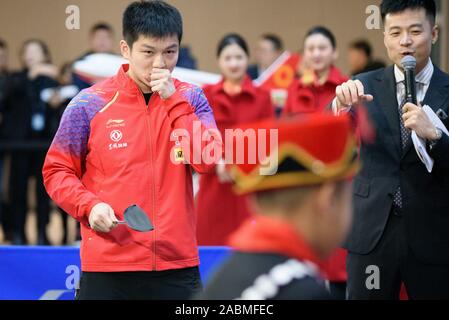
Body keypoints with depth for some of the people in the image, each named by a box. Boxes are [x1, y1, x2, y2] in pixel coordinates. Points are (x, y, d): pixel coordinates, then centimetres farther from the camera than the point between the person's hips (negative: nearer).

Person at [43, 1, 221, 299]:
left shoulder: (191, 99, 5)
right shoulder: (90, 103, -1)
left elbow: (208, 161, -10)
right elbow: (57, 170, 6)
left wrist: (173, 101, -12)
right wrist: (89, 205, -11)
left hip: (177, 265, 1)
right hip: (108, 267, -1)